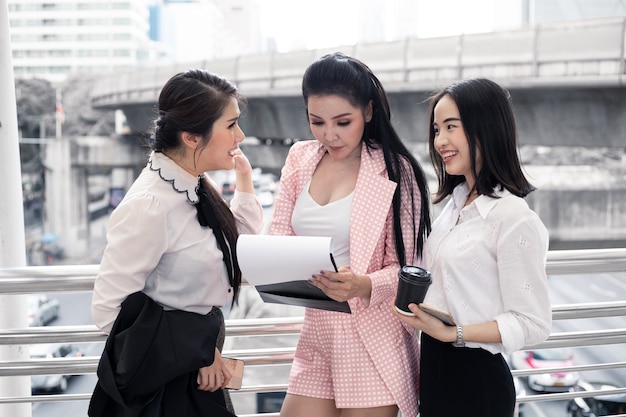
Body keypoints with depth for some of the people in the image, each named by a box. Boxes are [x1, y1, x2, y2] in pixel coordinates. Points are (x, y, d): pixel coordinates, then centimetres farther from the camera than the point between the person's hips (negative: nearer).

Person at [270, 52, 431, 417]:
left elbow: (403, 267, -7)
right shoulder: (300, 158, 7)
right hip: (316, 334, 5)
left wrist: (363, 286, -27)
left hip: (372, 341, -5)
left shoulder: (394, 171, -7)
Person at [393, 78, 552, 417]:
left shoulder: (514, 218, -18)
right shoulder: (455, 203, 7)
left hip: (475, 379, -7)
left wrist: (450, 333, -22)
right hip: (435, 369, 7)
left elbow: (532, 324, -18)